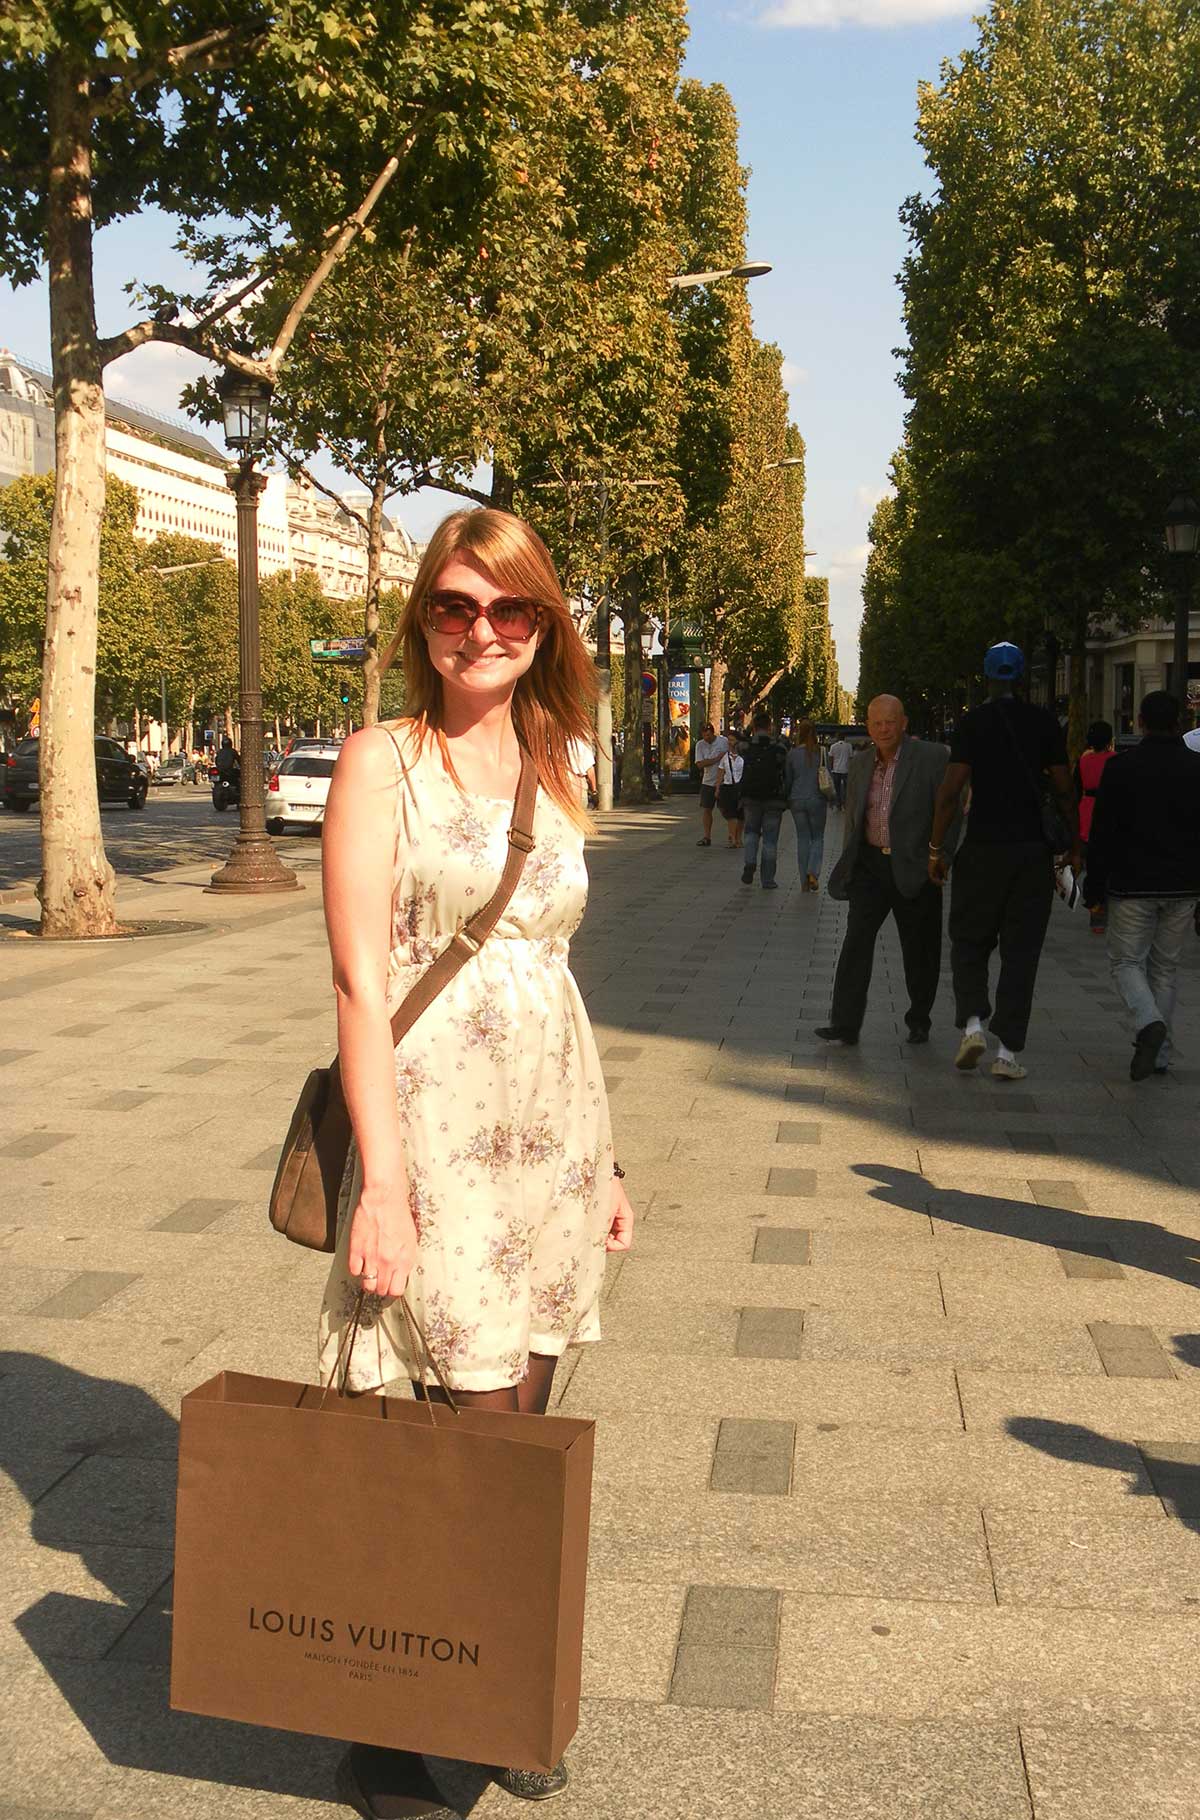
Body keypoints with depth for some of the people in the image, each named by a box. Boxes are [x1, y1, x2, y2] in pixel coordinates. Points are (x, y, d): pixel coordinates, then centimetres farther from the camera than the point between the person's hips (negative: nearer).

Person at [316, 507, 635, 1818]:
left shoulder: (550, 776, 13)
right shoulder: (383, 762, -4)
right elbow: (359, 984, -11)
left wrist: (602, 1160, 16)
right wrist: (382, 1179, -18)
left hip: (553, 1127, 6)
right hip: (435, 1130, -6)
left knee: (523, 1428, 11)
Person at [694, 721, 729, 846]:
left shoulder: (724, 741, -5)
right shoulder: (700, 745, 0)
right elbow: (700, 764, -9)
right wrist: (716, 759, -16)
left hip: (723, 781, -2)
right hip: (708, 782, 2)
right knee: (706, 809, 1)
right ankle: (707, 837, 8)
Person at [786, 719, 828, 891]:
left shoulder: (792, 754, -2)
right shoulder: (821, 752, -4)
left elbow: (788, 779, 5)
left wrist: (787, 800, 18)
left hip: (797, 800, 1)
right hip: (817, 800, -1)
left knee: (803, 839, 8)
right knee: (818, 838, 10)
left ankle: (805, 881, 6)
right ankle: (813, 872, -11)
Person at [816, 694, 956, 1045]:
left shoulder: (932, 757, -7)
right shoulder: (860, 763, 9)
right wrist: (848, 864, 16)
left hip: (914, 868, -3)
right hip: (870, 865, 3)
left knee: (919, 950, 8)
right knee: (856, 940, -8)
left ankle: (919, 1021, 25)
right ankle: (844, 1023, -7)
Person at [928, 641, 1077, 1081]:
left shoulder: (972, 724, -3)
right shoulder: (1045, 723, 2)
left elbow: (950, 791, -8)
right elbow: (1064, 789, 4)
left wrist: (936, 848, -2)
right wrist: (1073, 842, 15)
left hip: (983, 848, -1)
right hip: (1034, 848, 1)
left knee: (969, 942, 14)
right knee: (1021, 953, 5)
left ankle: (972, 1022, -6)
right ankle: (1008, 1051, 3)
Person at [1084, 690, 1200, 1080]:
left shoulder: (1121, 767, -7)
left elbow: (1102, 833, -6)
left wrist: (1094, 886, 1)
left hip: (1132, 886, -3)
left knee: (1125, 961, 7)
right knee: (1165, 968, 14)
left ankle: (1149, 1022, -21)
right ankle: (1159, 1053, 16)